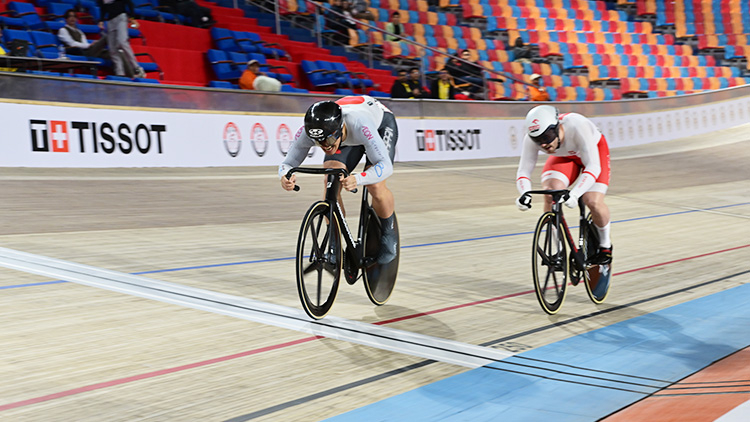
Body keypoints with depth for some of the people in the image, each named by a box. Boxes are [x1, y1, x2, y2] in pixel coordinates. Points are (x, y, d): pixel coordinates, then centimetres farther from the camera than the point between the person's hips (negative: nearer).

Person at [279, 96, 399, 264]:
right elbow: (288, 163, -25)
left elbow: (385, 165, -47)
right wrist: (285, 176, -50)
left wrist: (358, 179, -67)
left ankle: (388, 234, 5)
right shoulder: (308, 131, -34)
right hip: (347, 137, 4)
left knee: (375, 186, -24)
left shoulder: (359, 124, -46)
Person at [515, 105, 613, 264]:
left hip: (594, 151, -3)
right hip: (564, 157, 3)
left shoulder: (577, 126, -41)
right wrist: (525, 194, -47)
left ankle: (605, 244, 9)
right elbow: (523, 171, -25)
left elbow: (593, 167, -43)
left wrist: (574, 194, -57)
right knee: (550, 191, -25)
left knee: (593, 202, -22)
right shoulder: (531, 138, -29)